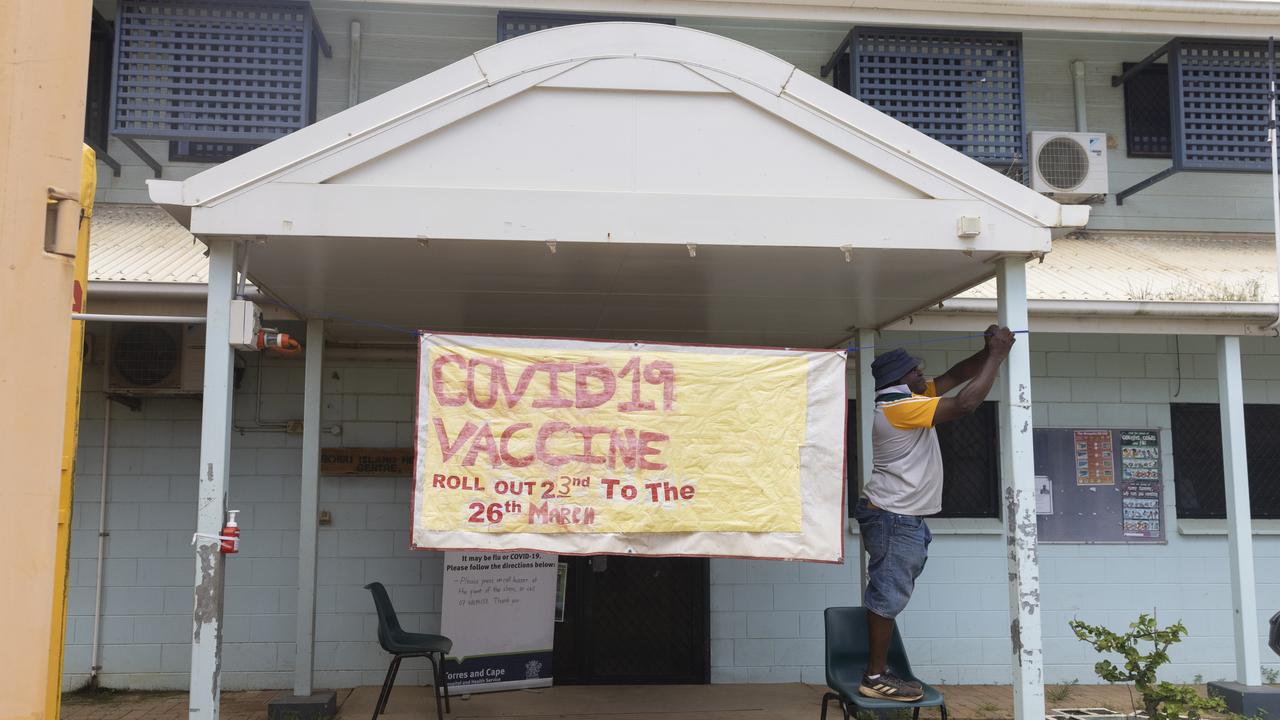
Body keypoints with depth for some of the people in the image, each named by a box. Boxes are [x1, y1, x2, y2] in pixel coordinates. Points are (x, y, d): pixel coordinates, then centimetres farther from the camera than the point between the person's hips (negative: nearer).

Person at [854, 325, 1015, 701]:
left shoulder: (908, 399, 12)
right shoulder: (899, 407, -18)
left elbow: (954, 377, 16)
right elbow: (964, 404, -24)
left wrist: (989, 352, 1)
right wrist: (997, 356, -16)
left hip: (898, 516, 11)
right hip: (894, 518, -11)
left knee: (887, 595, 11)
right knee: (888, 595, -6)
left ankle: (877, 671, 16)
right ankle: (875, 678, -1)